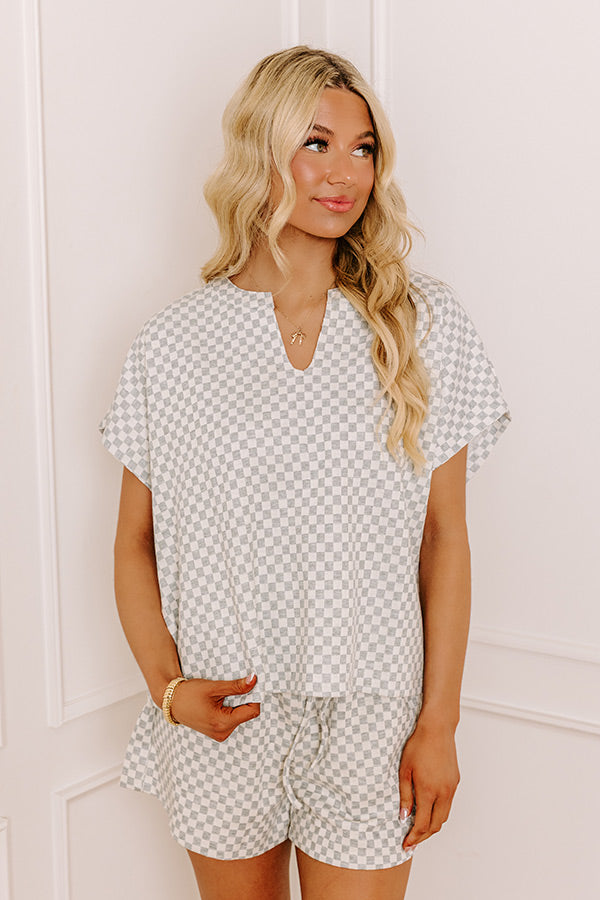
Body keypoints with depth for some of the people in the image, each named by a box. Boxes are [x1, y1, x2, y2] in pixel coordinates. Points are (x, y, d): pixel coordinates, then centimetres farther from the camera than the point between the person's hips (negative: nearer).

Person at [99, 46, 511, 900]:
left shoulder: (425, 326, -3)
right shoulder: (173, 343, -3)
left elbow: (445, 537, -2)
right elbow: (135, 543, 3)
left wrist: (439, 722, -3)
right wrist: (169, 688, -9)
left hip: (371, 719, 0)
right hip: (223, 721, 1)